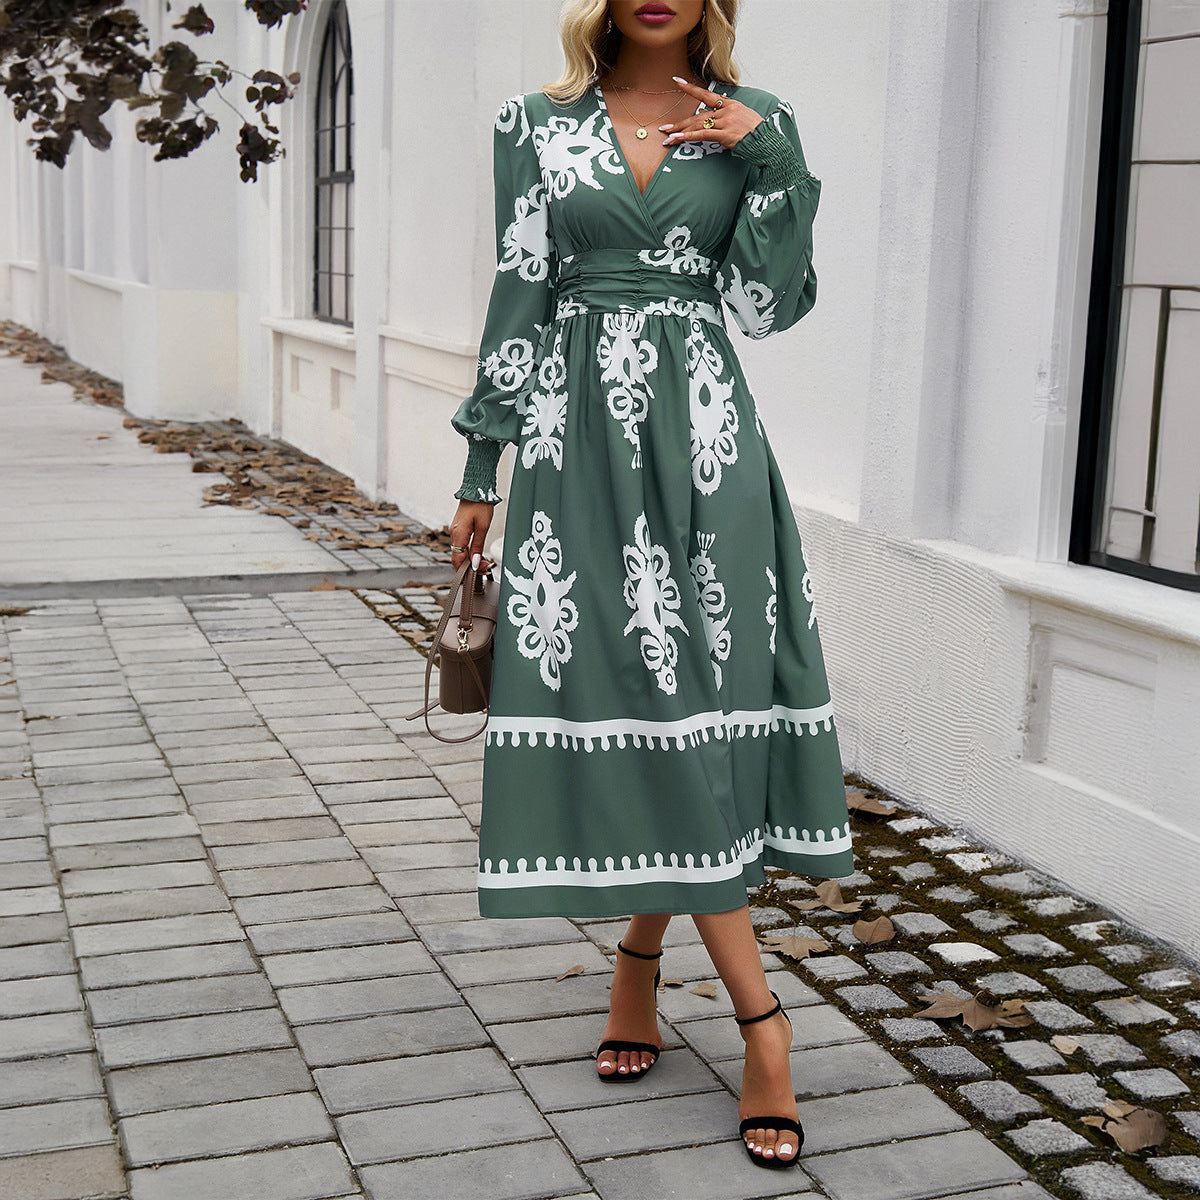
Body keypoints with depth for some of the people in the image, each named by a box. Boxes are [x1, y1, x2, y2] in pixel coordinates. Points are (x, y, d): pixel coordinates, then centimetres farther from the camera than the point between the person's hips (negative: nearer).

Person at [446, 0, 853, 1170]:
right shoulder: (536, 123, 8)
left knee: (689, 693, -3)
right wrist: (480, 468, 4)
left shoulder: (752, 124, 9)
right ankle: (758, 1015, 7)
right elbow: (518, 299, 6)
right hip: (579, 438, -1)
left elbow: (773, 304, 2)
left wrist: (769, 155, -7)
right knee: (636, 699, -3)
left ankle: (640, 956, 19)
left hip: (703, 437, 1)